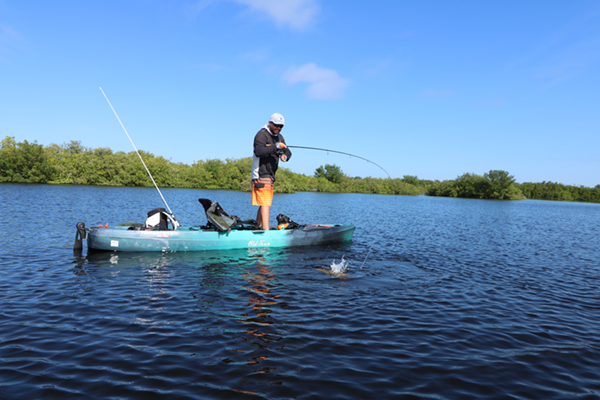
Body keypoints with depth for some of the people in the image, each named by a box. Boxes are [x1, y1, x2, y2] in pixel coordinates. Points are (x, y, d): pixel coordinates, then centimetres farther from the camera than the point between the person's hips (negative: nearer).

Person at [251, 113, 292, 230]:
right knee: (265, 203, -16)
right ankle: (266, 230, -20)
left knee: (264, 203, 15)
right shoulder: (262, 134, -11)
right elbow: (259, 151, -27)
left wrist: (285, 156, -9)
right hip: (261, 174, -9)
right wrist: (276, 146, -29)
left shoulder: (279, 137, 18)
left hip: (270, 175, 9)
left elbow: (288, 152, 14)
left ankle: (258, 227, 25)